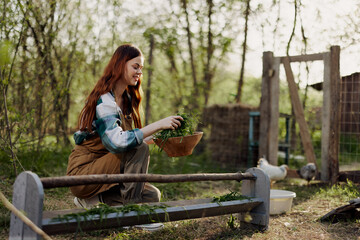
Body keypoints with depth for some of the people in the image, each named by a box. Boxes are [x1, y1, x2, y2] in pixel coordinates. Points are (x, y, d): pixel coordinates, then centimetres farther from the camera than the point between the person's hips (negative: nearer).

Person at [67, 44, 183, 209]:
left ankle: (95, 197, 3)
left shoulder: (126, 99, 9)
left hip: (101, 167, 9)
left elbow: (128, 138, 13)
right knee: (139, 150, -26)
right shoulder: (104, 100, -20)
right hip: (82, 172, -9)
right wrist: (158, 125, -34)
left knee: (152, 196, -2)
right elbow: (117, 142, -35)